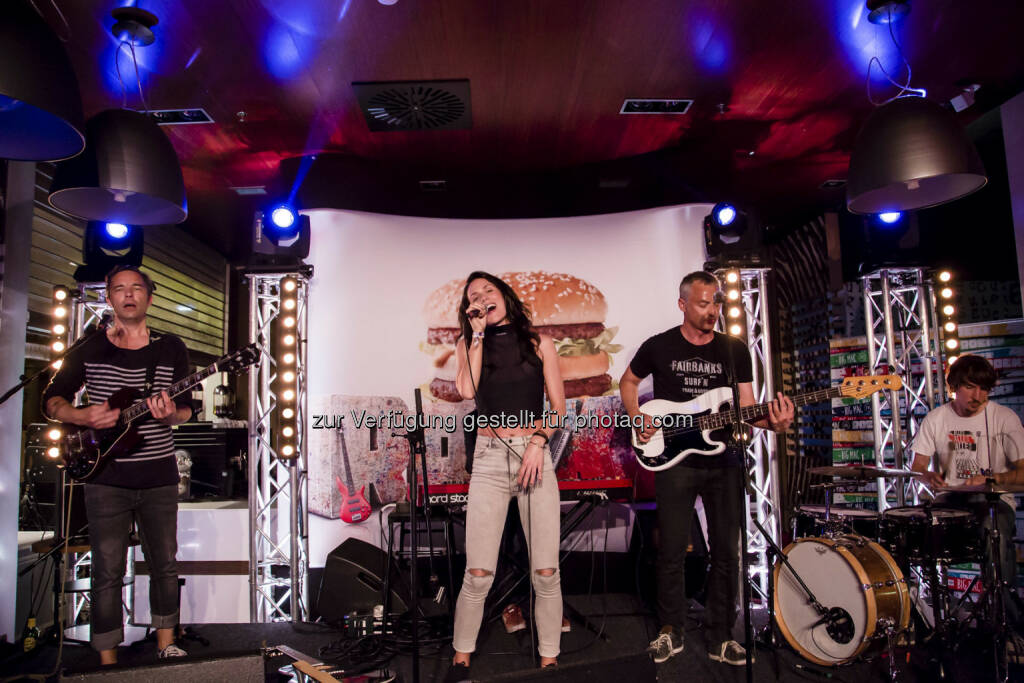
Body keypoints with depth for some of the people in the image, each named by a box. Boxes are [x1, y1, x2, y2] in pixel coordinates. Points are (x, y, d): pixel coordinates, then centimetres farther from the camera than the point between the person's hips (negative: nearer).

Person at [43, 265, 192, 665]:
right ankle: (108, 662, 16)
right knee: (108, 571, 3)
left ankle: (165, 645, 28)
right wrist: (83, 416, -14)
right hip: (106, 477, -1)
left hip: (159, 477, 2)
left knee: (164, 563, 11)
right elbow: (51, 401, 6)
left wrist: (169, 413, -18)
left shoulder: (171, 348, 4)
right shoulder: (89, 348, 3)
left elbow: (186, 410, 6)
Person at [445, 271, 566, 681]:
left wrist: (538, 441, -8)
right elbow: (466, 389, -9)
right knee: (478, 574, -4)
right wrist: (479, 334, -5)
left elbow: (559, 406, 8)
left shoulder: (538, 343, 10)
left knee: (546, 572, -1)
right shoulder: (467, 344, 11)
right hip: (489, 459, 0)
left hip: (535, 456, 1)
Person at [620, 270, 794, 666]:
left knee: (727, 551, 6)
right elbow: (628, 382, 14)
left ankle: (720, 637, 22)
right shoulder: (659, 347, 0)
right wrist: (636, 417, -3)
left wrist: (771, 422, -18)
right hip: (674, 458, -2)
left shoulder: (735, 350, 5)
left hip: (724, 460, 2)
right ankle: (671, 632, 21)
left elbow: (747, 407, 3)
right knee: (672, 551, 3)